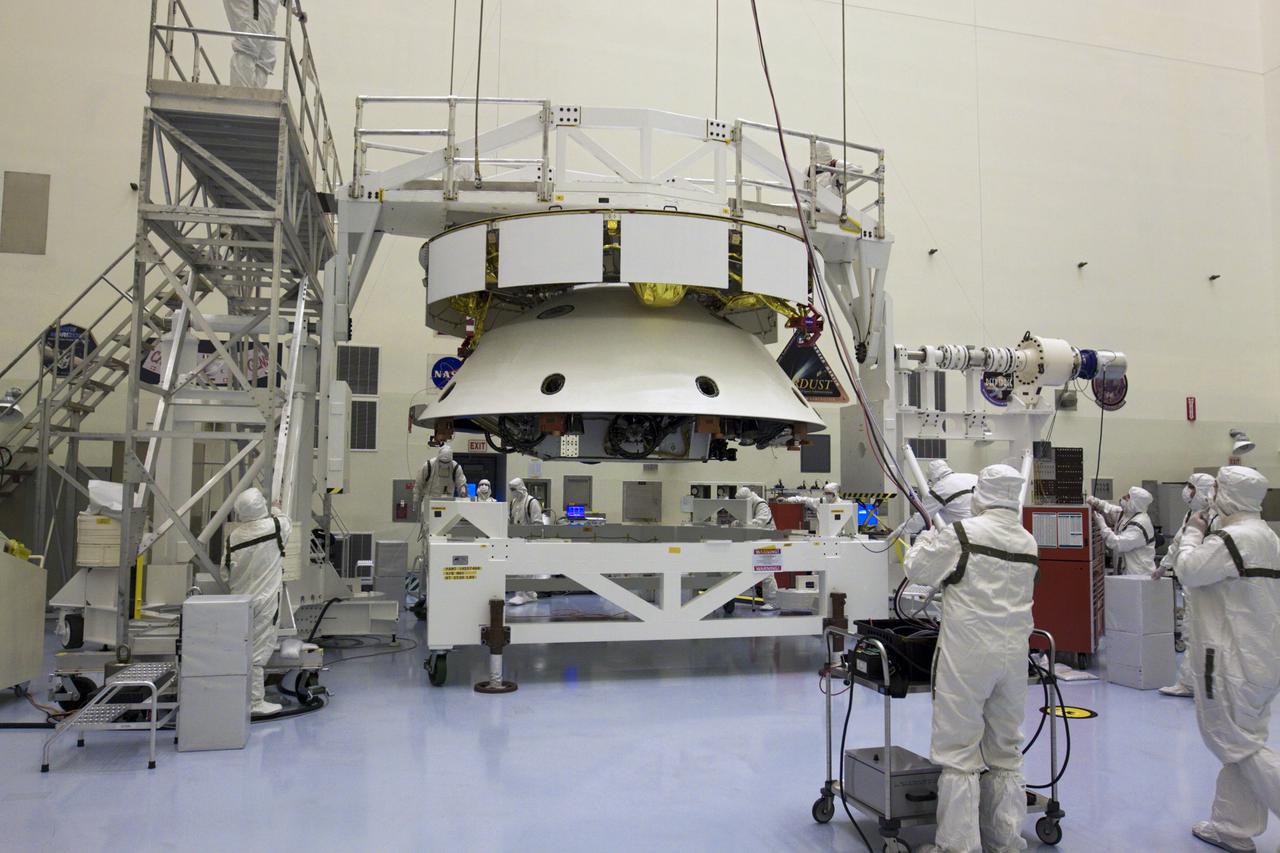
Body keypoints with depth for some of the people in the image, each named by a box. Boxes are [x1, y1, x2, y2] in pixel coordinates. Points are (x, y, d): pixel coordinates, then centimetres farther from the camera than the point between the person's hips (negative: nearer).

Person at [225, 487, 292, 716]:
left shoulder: (233, 537, 2)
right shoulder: (275, 526, -8)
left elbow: (227, 570, 5)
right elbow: (287, 524, 16)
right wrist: (276, 511, 35)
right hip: (265, 599, -5)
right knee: (259, 651, -2)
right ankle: (255, 702, 2)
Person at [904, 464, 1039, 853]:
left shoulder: (961, 533, -12)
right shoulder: (1029, 543, 6)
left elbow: (917, 569, -3)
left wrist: (928, 536, 16)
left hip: (967, 656, -6)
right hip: (1013, 655, 6)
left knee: (959, 752, 2)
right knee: (1005, 752, 16)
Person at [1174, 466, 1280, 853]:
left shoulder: (1233, 537, -20)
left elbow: (1188, 571, -17)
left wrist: (1193, 533, -3)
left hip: (1233, 659, -10)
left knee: (1238, 744, 1)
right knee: (1242, 741, 16)